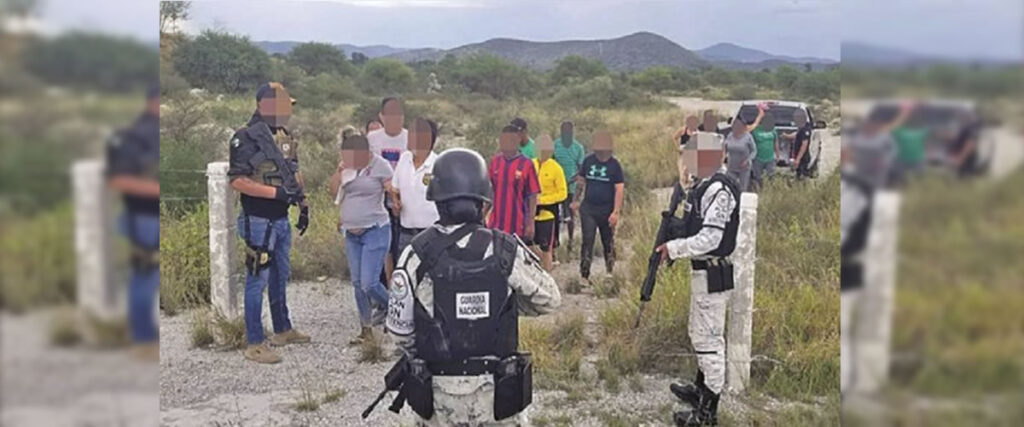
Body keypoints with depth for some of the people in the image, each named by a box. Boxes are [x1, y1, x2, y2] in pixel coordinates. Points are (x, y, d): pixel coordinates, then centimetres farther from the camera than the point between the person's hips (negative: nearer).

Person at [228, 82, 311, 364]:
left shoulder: (285, 137, 10)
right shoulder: (247, 138, -15)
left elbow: (294, 174, 20)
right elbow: (237, 180, -20)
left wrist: (302, 205, 16)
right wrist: (276, 192, -24)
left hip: (281, 221, 8)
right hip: (258, 222, -8)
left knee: (280, 279, 19)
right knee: (257, 282, -2)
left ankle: (283, 330, 33)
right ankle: (254, 344, 6)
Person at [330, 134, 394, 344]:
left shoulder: (379, 166, -10)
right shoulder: (347, 165, 7)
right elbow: (334, 193, 3)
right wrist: (339, 170, -8)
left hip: (375, 231, -6)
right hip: (351, 233, 7)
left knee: (369, 283, -11)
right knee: (357, 283, 10)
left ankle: (387, 307, 21)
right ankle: (366, 329, 21)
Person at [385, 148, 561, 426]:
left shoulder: (417, 256, -12)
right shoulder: (508, 251, -12)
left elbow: (399, 326, -5)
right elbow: (550, 300, 0)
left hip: (439, 392, 0)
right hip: (497, 390, 0)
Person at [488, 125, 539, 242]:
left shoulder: (526, 164, -9)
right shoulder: (495, 161, 3)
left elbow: (533, 197, -7)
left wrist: (530, 223, -8)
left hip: (518, 226, -4)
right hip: (495, 224, 4)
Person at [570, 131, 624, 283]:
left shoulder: (614, 165, -7)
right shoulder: (588, 161, 1)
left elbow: (619, 189, -9)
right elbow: (581, 181, 12)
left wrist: (616, 212, -15)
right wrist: (576, 200, 14)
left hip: (607, 210, -1)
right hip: (588, 208, 1)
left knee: (608, 242, 12)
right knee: (587, 240, -4)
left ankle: (610, 272, 29)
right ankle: (584, 274, -2)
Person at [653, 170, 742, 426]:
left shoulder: (719, 189, -21)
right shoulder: (706, 185, 9)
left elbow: (710, 238, -24)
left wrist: (673, 248, -16)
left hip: (712, 275, -10)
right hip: (703, 272, 10)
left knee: (710, 338, -1)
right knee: (700, 334, 23)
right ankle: (701, 389, 40)